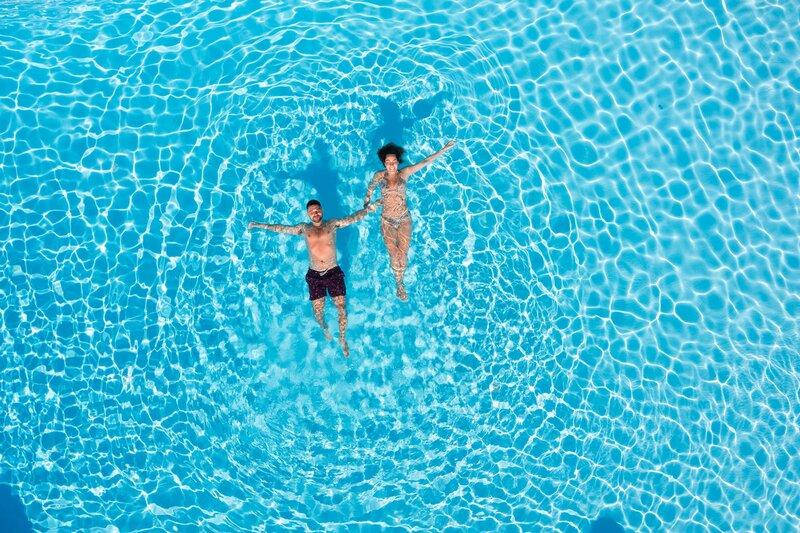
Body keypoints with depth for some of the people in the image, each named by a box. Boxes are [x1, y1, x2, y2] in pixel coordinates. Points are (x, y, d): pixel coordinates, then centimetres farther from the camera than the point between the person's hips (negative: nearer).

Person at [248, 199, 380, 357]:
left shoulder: (333, 224, 5)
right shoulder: (304, 229, 8)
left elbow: (353, 218, -4)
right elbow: (282, 229, 12)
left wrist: (367, 209, -19)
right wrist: (261, 225, 10)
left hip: (333, 273, -1)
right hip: (314, 275, 1)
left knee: (341, 308, -4)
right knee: (318, 312, 5)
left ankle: (342, 338, 20)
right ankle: (324, 328, 40)